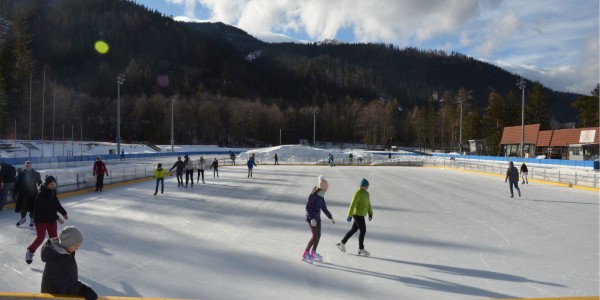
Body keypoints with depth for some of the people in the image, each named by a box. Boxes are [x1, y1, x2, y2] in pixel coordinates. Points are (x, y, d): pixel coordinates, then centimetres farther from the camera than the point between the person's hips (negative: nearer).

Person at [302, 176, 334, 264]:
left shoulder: (321, 197, 8)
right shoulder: (312, 196, -18)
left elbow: (324, 208, 16)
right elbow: (307, 207, -23)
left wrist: (330, 218, 19)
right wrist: (312, 218, -30)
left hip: (317, 218, 9)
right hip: (311, 218, -8)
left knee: (319, 235, 11)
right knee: (315, 236, -15)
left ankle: (313, 253, 24)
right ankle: (305, 254, -9)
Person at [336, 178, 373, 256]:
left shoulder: (366, 193, 12)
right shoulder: (358, 193, -18)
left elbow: (368, 204, 18)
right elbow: (353, 204, -20)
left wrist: (370, 213, 10)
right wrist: (349, 216, -20)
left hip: (360, 214, 10)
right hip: (358, 214, -10)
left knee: (354, 229, 15)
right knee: (363, 230, -5)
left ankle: (342, 243, 24)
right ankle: (361, 250, 5)